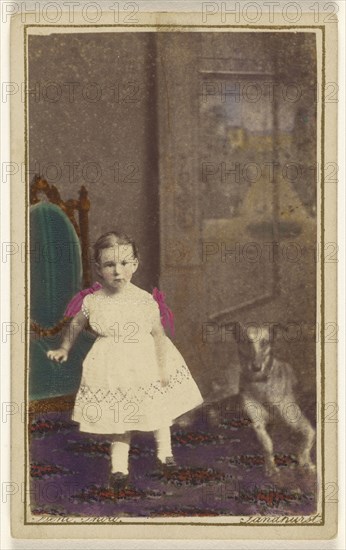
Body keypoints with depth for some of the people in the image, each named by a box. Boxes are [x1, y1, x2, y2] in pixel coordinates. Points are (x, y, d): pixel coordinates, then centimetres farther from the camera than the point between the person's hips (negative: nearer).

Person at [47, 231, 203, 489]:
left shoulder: (145, 300, -15)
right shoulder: (92, 301, -11)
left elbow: (158, 334, -8)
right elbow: (76, 325, 9)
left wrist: (163, 368, -8)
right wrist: (64, 349, 19)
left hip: (146, 361, 0)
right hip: (113, 366, 0)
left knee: (159, 409, 16)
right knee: (119, 416, 4)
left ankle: (165, 451, 36)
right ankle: (119, 463, 15)